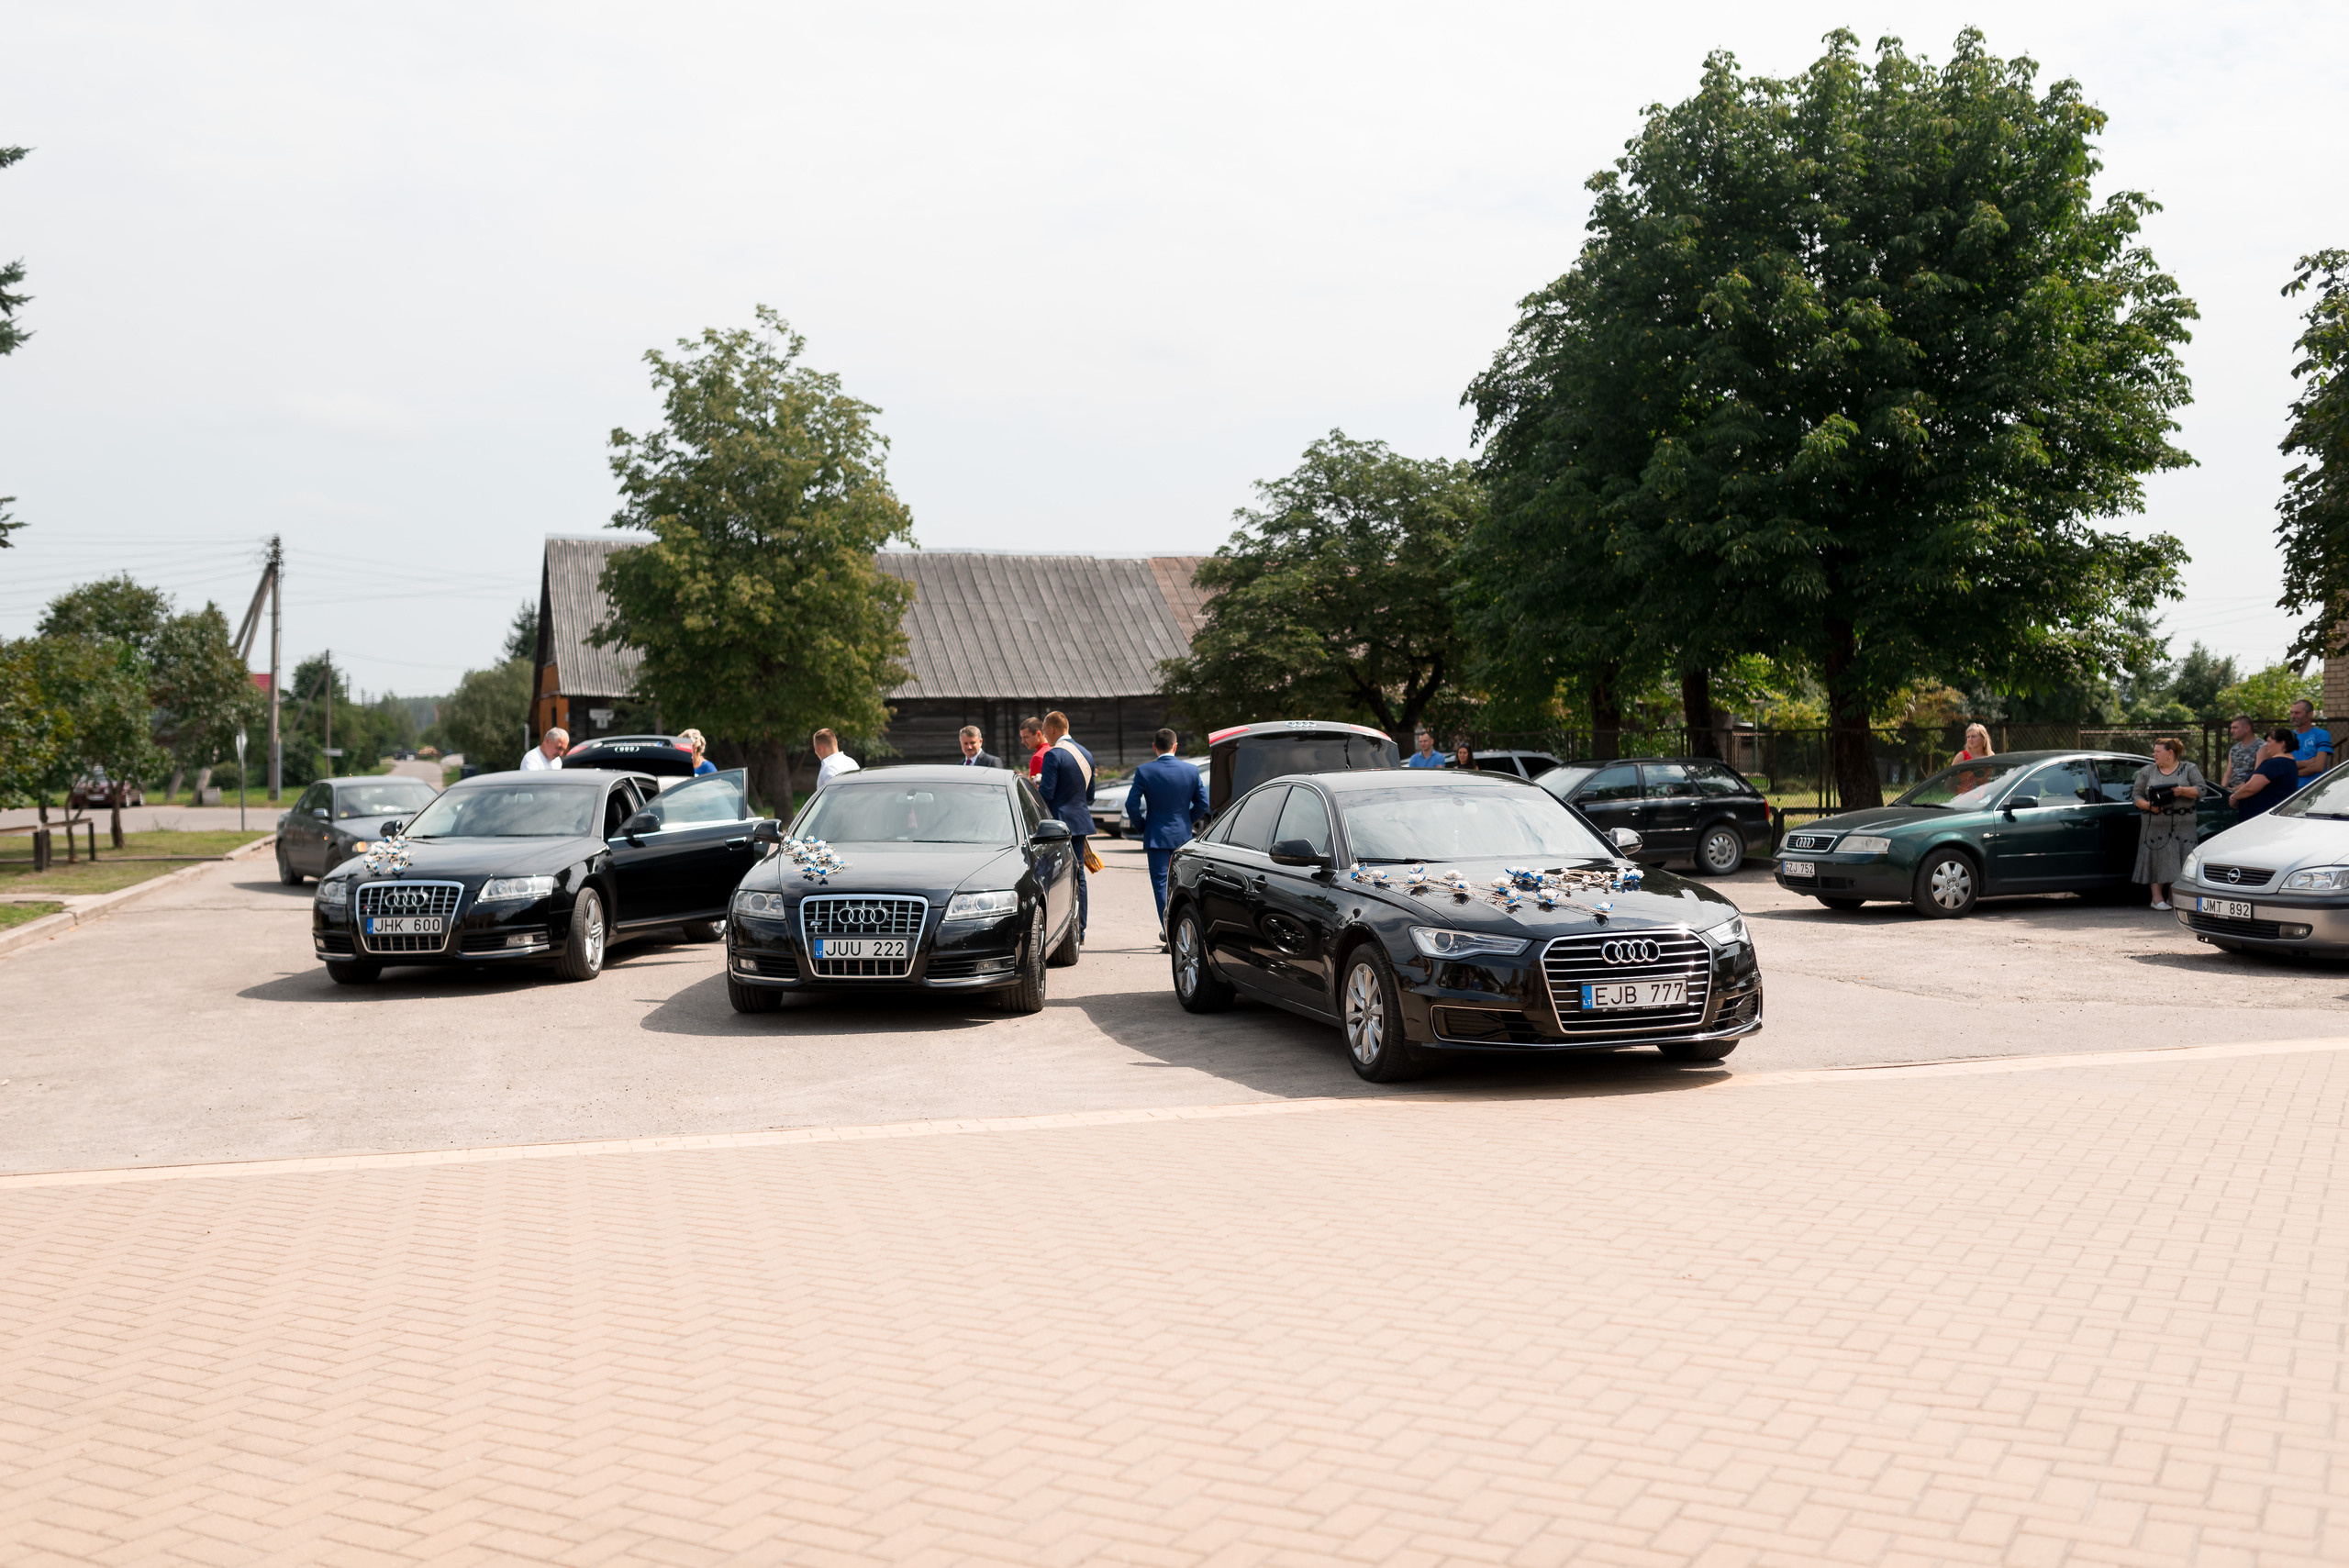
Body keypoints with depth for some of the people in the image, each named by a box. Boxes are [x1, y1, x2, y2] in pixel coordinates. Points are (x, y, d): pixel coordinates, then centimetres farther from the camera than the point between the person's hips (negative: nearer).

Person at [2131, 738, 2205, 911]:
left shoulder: (2189, 769, 8)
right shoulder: (2147, 772, 11)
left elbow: (2201, 789, 0)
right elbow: (2136, 795, 8)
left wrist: (2183, 791, -17)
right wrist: (2147, 805, -11)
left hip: (2182, 825, 0)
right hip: (2155, 825, 0)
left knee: (2179, 861, -1)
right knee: (2157, 860, -4)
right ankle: (2157, 898, 1)